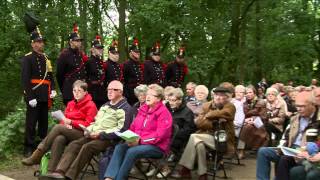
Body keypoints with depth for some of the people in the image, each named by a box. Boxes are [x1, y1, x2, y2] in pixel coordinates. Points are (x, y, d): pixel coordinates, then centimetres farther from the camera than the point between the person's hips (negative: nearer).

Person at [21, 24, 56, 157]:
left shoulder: (46, 58, 15)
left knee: (44, 120, 13)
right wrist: (30, 97, -18)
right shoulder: (27, 58, -6)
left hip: (45, 96, 6)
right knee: (31, 122, -3)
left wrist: (52, 89, 1)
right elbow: (25, 79, -12)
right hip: (34, 96, -6)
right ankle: (29, 148, 5)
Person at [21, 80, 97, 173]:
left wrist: (71, 122, -14)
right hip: (67, 132, 5)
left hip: (82, 134, -5)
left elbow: (88, 124, -8)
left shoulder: (91, 105, -1)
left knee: (58, 127, -29)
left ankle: (37, 156, -25)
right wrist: (65, 124, -8)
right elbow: (64, 119, 17)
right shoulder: (70, 104, 19)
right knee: (59, 139, -32)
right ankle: (51, 171, -39)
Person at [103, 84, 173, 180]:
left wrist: (140, 141, -22)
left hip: (157, 147, -7)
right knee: (119, 147, -19)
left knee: (132, 151, -32)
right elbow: (133, 126, 19)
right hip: (138, 142, 7)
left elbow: (160, 135, -19)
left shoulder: (163, 112, -9)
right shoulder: (143, 109, 15)